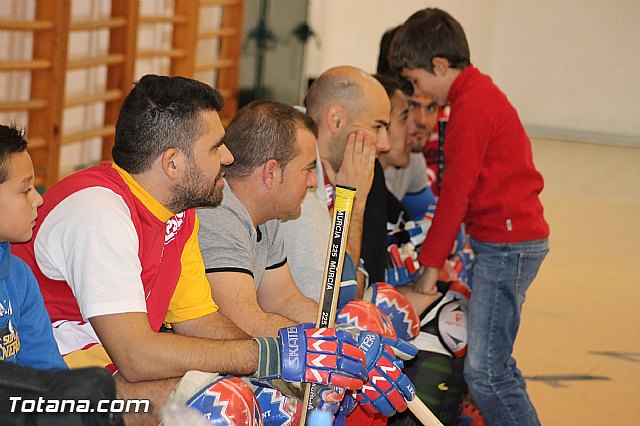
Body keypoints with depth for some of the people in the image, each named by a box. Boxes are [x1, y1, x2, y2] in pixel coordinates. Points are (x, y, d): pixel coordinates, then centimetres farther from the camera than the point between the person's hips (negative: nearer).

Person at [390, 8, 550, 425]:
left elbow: (456, 192, -14)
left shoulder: (471, 105, -15)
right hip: (511, 238, 11)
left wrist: (431, 264, -8)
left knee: (485, 368, -13)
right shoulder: (481, 92, 17)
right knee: (490, 364, 14)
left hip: (507, 243, -11)